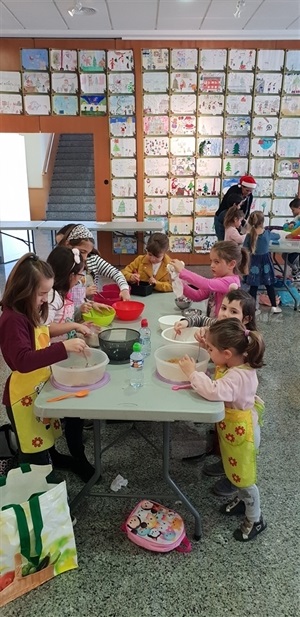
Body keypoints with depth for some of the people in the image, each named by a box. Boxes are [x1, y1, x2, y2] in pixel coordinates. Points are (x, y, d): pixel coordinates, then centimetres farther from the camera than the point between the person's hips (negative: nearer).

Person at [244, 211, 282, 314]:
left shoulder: (249, 236, -13)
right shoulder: (267, 233, -8)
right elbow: (278, 236, 13)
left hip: (254, 262, -1)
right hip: (265, 261, 1)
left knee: (253, 286, 5)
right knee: (269, 285, 12)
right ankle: (274, 306, 22)